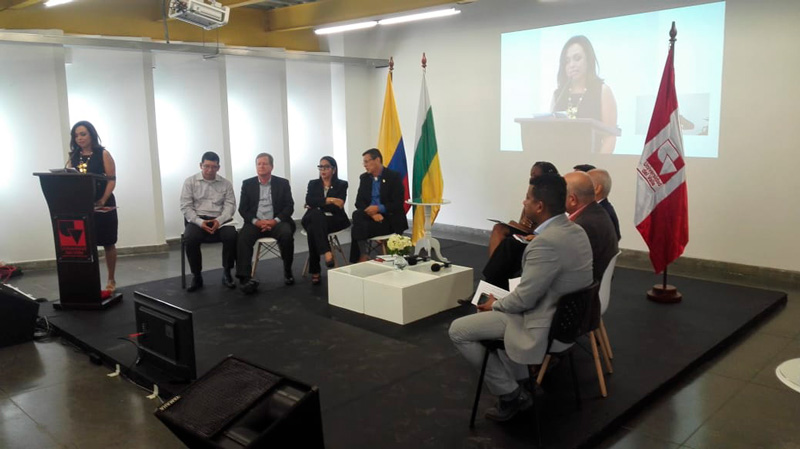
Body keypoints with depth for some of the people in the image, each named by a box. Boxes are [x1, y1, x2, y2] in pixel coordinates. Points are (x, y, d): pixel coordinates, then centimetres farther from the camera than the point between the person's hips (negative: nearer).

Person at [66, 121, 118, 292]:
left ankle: (111, 280, 16)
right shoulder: (73, 157, 10)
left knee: (108, 244, 5)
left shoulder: (103, 154, -2)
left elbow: (112, 180, -7)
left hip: (103, 206, -3)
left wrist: (102, 201, -17)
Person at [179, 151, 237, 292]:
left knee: (231, 236, -31)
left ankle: (226, 273, -13)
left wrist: (219, 220, -17)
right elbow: (185, 206, 0)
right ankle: (196, 276, -15)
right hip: (197, 220, -1)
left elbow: (230, 206, 2)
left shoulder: (226, 184, 10)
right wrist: (200, 222, -16)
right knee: (190, 238, -33)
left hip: (220, 220, 1)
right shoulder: (190, 181, 6)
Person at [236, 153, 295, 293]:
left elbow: (289, 207, 3)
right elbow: (243, 208, 6)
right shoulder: (247, 184, 12)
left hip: (276, 222, -1)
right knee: (243, 237, -30)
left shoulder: (283, 183, 10)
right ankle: (244, 278, -34)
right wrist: (256, 221, -13)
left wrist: (275, 221, -15)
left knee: (287, 234, -33)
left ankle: (287, 271, -13)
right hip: (255, 222, 1)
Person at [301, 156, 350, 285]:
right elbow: (309, 201, -5)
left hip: (333, 220, -2)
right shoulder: (313, 184, 17)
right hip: (314, 219, 2)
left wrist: (317, 205, -6)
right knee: (316, 214, -36)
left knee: (313, 229, -34)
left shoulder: (341, 185, 8)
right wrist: (329, 200, -15)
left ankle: (315, 271, -34)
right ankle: (327, 253, -44)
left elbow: (338, 207, -7)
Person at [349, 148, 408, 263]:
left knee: (361, 228, -26)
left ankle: (363, 257, -6)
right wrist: (372, 213, -15)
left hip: (390, 219, -5)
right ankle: (362, 255, -18)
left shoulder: (394, 176, -4)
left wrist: (378, 208, -22)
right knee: (357, 215, -25)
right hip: (370, 216, 5)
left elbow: (398, 203, -10)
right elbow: (359, 202, 4)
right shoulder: (364, 178, 11)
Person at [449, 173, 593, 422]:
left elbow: (524, 299, -24)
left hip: (544, 325, -10)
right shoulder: (575, 231, 2)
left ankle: (509, 393, 8)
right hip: (565, 315, 10)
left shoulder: (546, 242, -29)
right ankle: (519, 381, 27)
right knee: (485, 313, 28)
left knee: (458, 330, -2)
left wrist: (496, 304, -5)